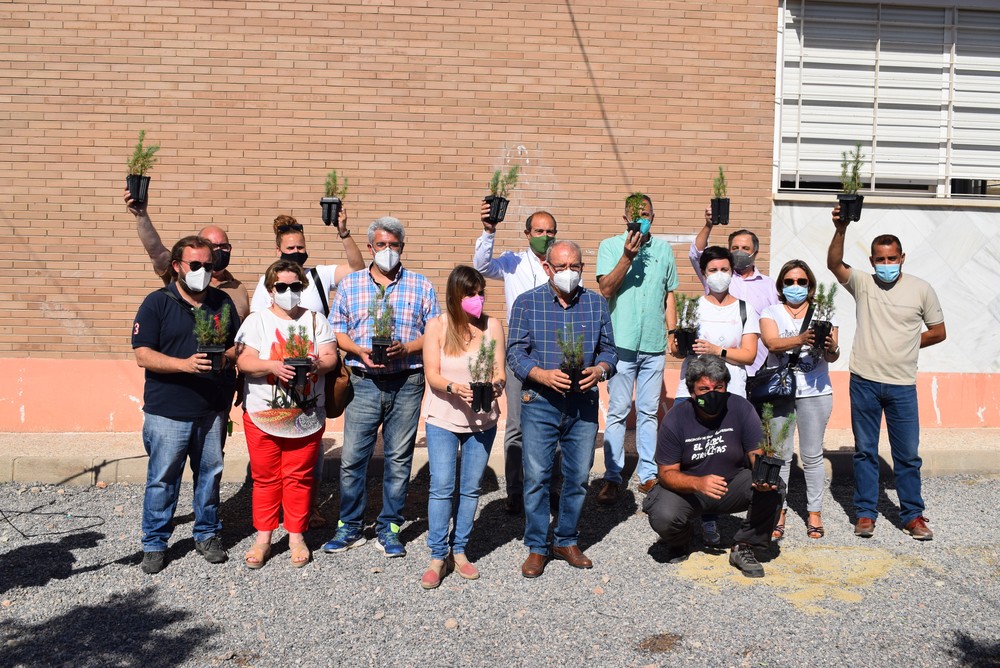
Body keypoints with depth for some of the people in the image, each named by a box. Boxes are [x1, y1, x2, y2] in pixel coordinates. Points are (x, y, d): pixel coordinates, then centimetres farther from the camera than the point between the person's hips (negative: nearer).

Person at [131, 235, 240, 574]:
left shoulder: (223, 302, 9)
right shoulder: (157, 302, -3)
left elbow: (239, 346, 12)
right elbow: (142, 355, -9)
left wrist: (225, 355, -11)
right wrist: (185, 364, -23)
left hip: (213, 409, 3)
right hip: (167, 410, -3)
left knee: (210, 473, 12)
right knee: (162, 478, 4)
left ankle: (207, 534, 28)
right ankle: (155, 543, 18)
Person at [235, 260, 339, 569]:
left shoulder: (316, 320, 8)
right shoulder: (257, 320, 3)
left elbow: (331, 357, 0)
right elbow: (244, 361, -7)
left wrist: (318, 364, -23)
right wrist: (273, 366, -25)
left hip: (306, 415, 1)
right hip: (263, 415, -1)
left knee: (299, 477, 7)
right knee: (265, 477, 6)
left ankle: (297, 536, 20)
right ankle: (263, 538, 18)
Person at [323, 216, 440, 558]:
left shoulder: (421, 286, 6)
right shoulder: (350, 284, 9)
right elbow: (337, 331, 8)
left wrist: (406, 348, -13)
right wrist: (359, 351, -10)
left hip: (407, 383, 0)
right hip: (364, 382, 0)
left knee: (399, 459, 6)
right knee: (352, 457, 0)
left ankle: (389, 529, 18)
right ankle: (349, 528, 16)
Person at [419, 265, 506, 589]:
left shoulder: (492, 326, 1)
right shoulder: (437, 325, -4)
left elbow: (500, 372, -2)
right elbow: (432, 375, -8)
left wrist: (497, 385, -24)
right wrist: (453, 387, -28)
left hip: (482, 420, 2)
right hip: (443, 419, -2)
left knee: (470, 488, 8)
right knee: (442, 487, -5)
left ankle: (459, 551, 21)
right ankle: (438, 556, 6)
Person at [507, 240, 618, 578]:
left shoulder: (597, 303, 8)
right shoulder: (526, 303, 1)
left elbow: (608, 349, 10)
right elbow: (515, 351, -2)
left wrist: (600, 369, -11)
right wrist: (542, 375, -18)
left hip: (584, 402, 3)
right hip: (540, 401, -2)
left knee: (578, 476, 9)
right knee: (536, 476, 0)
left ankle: (567, 541, 26)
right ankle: (537, 547, 14)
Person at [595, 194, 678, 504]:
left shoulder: (664, 249, 11)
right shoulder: (610, 246, 1)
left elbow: (669, 297, 16)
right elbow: (606, 289, -11)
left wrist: (672, 333, 9)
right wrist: (627, 256, -19)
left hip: (654, 345, 3)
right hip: (621, 343, -3)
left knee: (649, 412, 10)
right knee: (617, 412, 0)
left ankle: (648, 475, 18)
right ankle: (612, 477, 7)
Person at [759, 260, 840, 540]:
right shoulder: (771, 313, 6)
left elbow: (832, 356, -3)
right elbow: (772, 343, -14)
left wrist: (831, 348, -27)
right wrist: (802, 339, -32)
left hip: (815, 392, 1)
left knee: (812, 455, 4)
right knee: (780, 455, 3)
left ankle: (814, 512, 14)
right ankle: (778, 513, 12)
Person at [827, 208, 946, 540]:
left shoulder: (921, 289, 1)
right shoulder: (863, 284, 0)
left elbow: (938, 331, 9)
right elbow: (834, 263, -18)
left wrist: (905, 345, -1)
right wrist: (841, 229, -32)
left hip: (902, 385, 0)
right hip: (864, 381, 0)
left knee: (908, 454, 7)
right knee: (865, 451, 8)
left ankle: (912, 515, 19)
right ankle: (865, 513, 17)